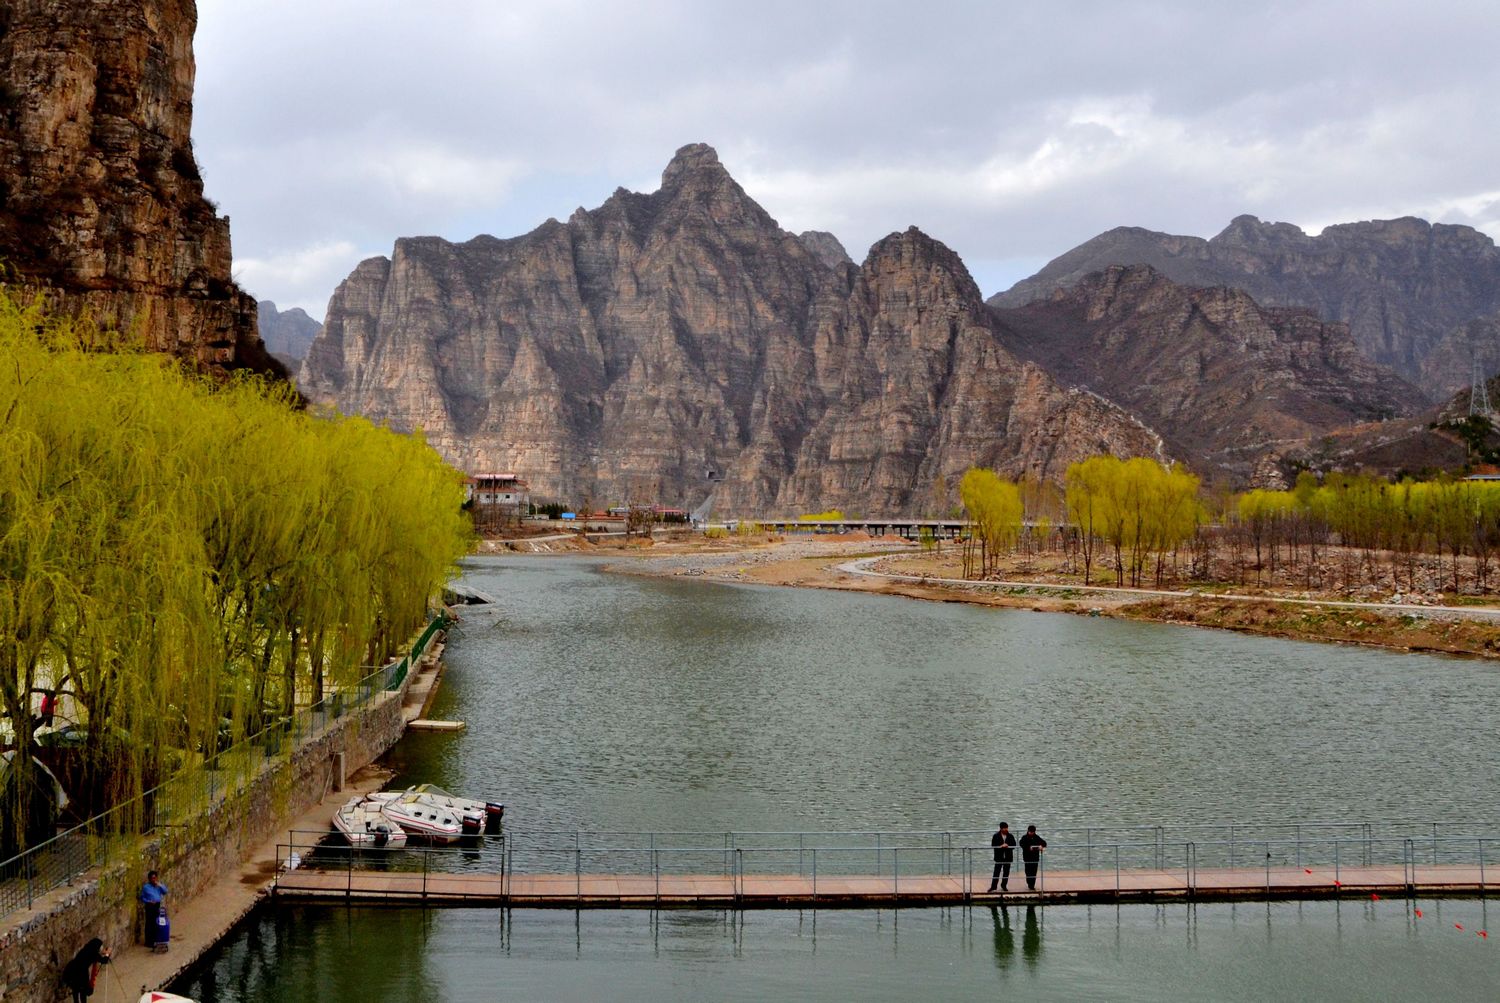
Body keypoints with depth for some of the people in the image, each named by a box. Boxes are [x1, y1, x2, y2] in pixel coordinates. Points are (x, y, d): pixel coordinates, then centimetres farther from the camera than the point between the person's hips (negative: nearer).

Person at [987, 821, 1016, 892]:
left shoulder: (1010, 836, 2)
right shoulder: (996, 836, -4)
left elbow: (1014, 845, 1)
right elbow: (993, 845, -9)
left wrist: (1008, 846, -18)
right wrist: (1001, 846, -22)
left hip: (1008, 857, 3)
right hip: (999, 857, -3)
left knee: (1006, 872, 8)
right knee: (996, 872, -4)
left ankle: (1004, 886, 21)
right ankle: (993, 886, 1)